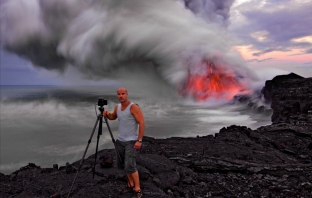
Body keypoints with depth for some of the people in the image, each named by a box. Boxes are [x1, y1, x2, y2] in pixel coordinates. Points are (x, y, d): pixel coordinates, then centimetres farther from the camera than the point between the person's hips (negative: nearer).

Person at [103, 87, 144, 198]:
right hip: (120, 140, 7)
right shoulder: (117, 107, 5)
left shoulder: (133, 107, -15)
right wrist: (107, 114, 0)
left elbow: (142, 123, -17)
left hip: (131, 142, -7)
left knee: (130, 166, -12)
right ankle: (131, 185, 28)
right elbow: (113, 117, 24)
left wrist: (139, 140, -21)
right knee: (123, 165, 12)